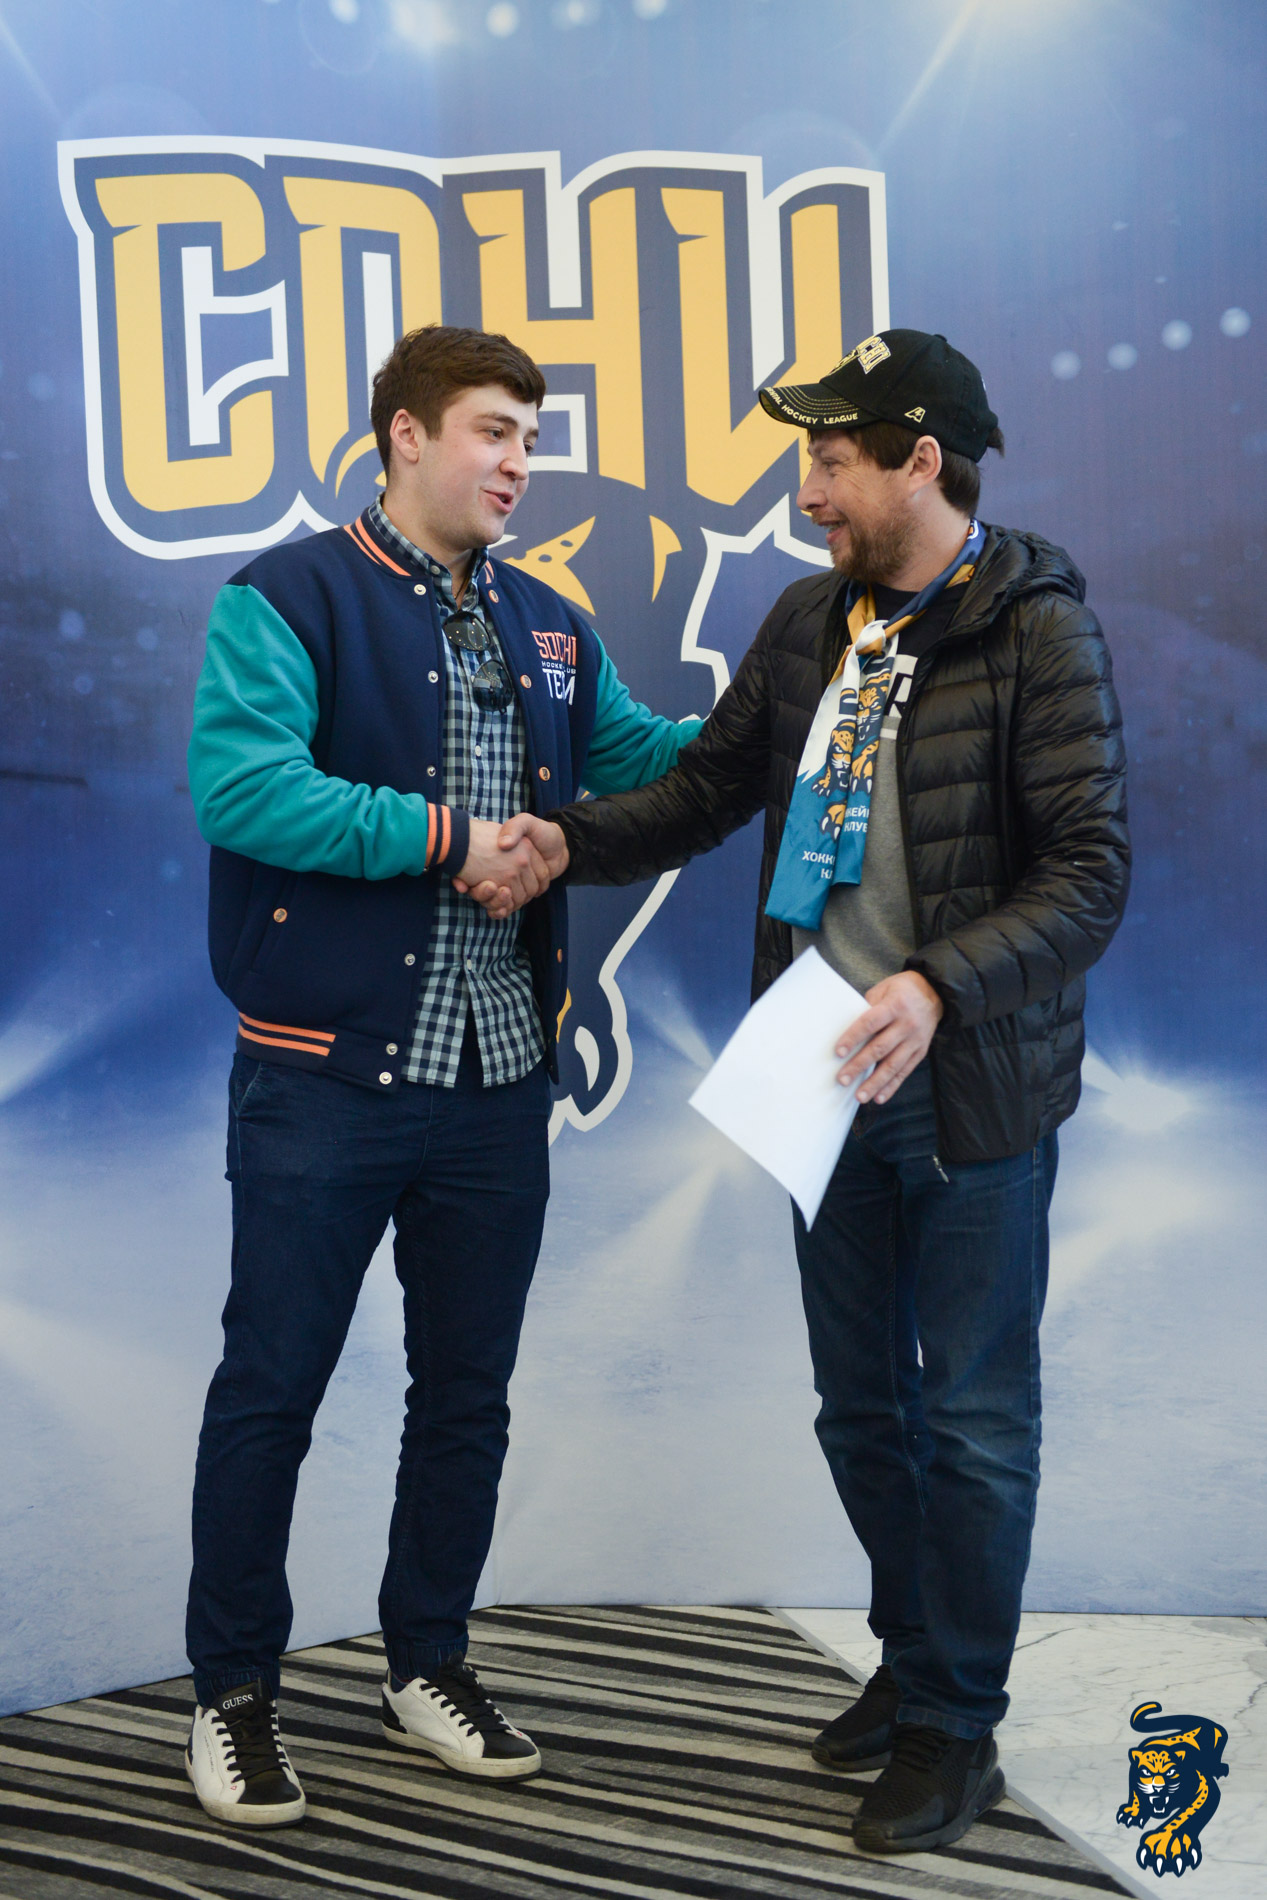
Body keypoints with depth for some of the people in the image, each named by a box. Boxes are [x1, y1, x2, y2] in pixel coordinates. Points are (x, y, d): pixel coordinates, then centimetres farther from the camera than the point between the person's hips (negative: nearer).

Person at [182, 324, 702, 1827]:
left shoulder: (549, 629, 14)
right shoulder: (289, 599, -7)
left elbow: (633, 758, 17)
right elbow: (239, 787, -20)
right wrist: (450, 839, -20)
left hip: (497, 1081, 6)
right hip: (325, 1079, -6)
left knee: (468, 1389, 15)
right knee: (272, 1384, 6)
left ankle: (427, 1667, 32)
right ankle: (233, 1692, 22)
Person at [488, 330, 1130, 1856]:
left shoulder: (1037, 630, -13)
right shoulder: (810, 623, 6)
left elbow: (1090, 872, -18)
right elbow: (708, 789, 12)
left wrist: (941, 986, -31)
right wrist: (572, 839, -4)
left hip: (974, 1091, -6)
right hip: (836, 1081, 6)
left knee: (971, 1417, 6)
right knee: (859, 1403, 18)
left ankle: (956, 1732, 21)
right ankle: (910, 1656, 38)